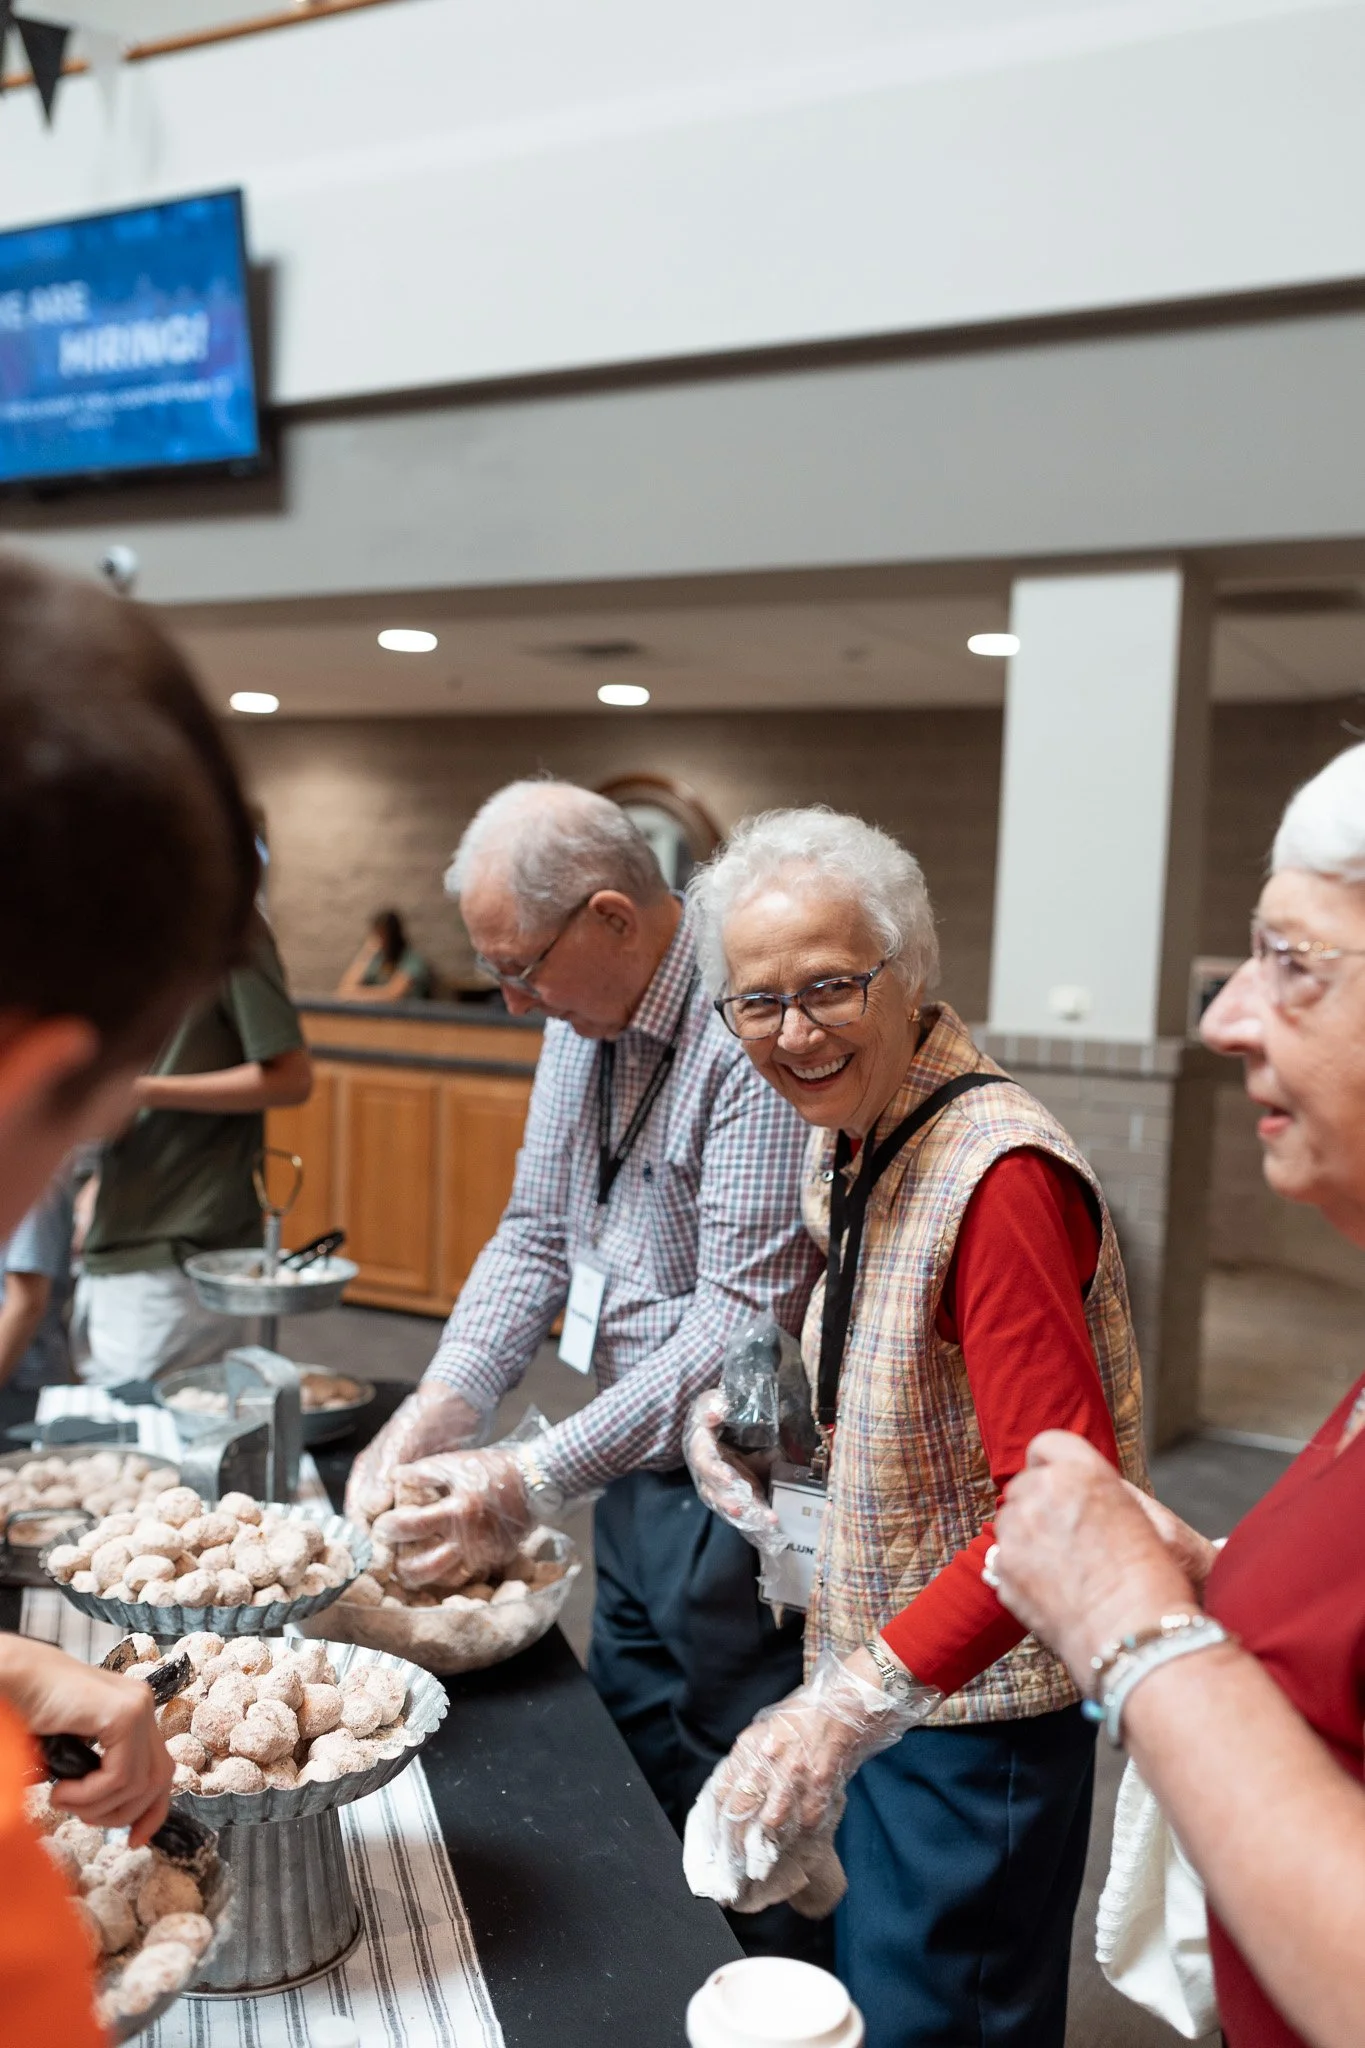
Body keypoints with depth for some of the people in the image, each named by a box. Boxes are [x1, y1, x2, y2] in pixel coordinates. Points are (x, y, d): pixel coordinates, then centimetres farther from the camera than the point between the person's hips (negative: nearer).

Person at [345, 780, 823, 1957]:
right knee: (626, 1772, 23)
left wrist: (534, 1482, -25)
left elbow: (742, 1321, -27)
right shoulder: (582, 1021, 4)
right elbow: (537, 1233, 9)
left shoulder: (748, 1034, -24)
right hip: (635, 1472, 9)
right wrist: (437, 1411, -3)